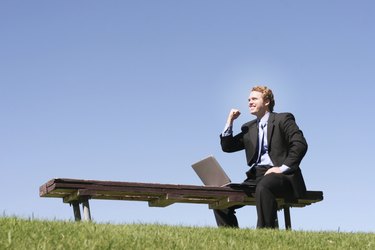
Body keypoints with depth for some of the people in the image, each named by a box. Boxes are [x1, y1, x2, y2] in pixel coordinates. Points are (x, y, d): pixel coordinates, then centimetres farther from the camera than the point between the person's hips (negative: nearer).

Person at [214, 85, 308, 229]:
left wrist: (282, 168, -17)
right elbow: (227, 147, 20)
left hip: (283, 177, -6)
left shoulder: (283, 119, 5)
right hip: (256, 177, 7)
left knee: (263, 186, -40)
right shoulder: (249, 128, 23)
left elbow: (300, 144, -8)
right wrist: (230, 121, 10)